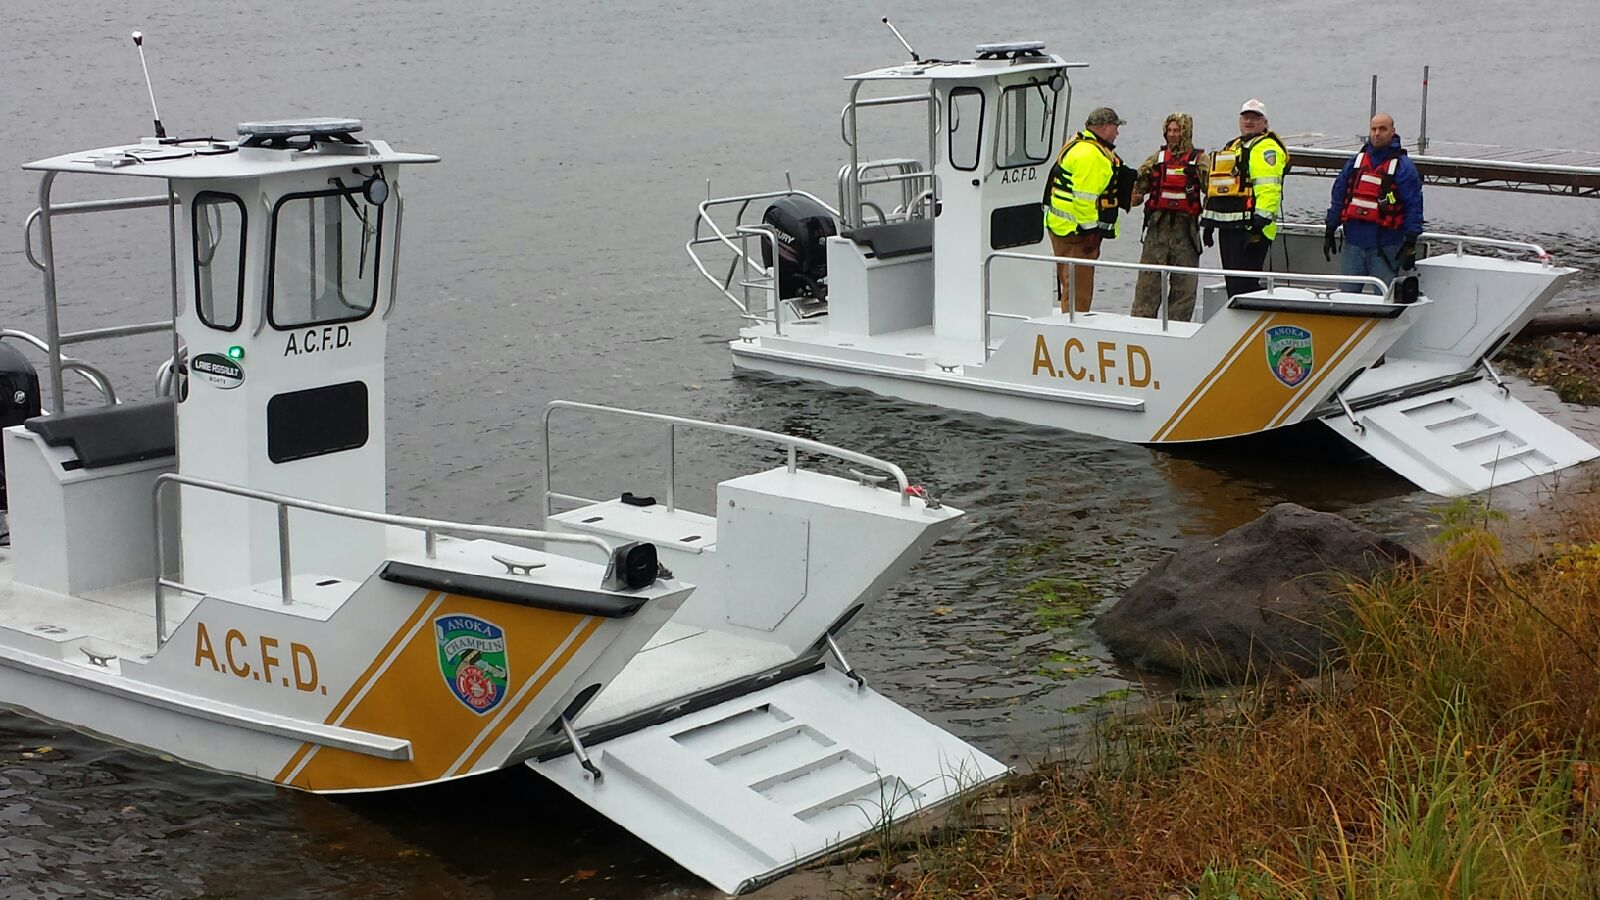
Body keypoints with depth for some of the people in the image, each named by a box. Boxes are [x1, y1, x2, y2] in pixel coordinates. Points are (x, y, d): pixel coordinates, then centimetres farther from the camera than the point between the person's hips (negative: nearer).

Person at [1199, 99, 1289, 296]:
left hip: (1250, 227, -10)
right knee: (1232, 283, 12)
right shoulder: (1233, 147, 24)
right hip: (1229, 226, 10)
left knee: (1242, 283, -14)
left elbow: (1268, 188, -18)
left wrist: (1260, 221, -25)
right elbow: (1216, 188, 27)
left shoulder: (1266, 147, -6)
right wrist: (1208, 221, 23)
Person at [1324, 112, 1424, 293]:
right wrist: (1329, 231, 12)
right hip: (1353, 243, 4)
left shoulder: (1403, 166, -2)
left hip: (1385, 247, -4)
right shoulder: (1356, 161, 12)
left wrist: (1410, 244, -11)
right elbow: (1338, 197, 15)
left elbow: (1414, 206, -6)